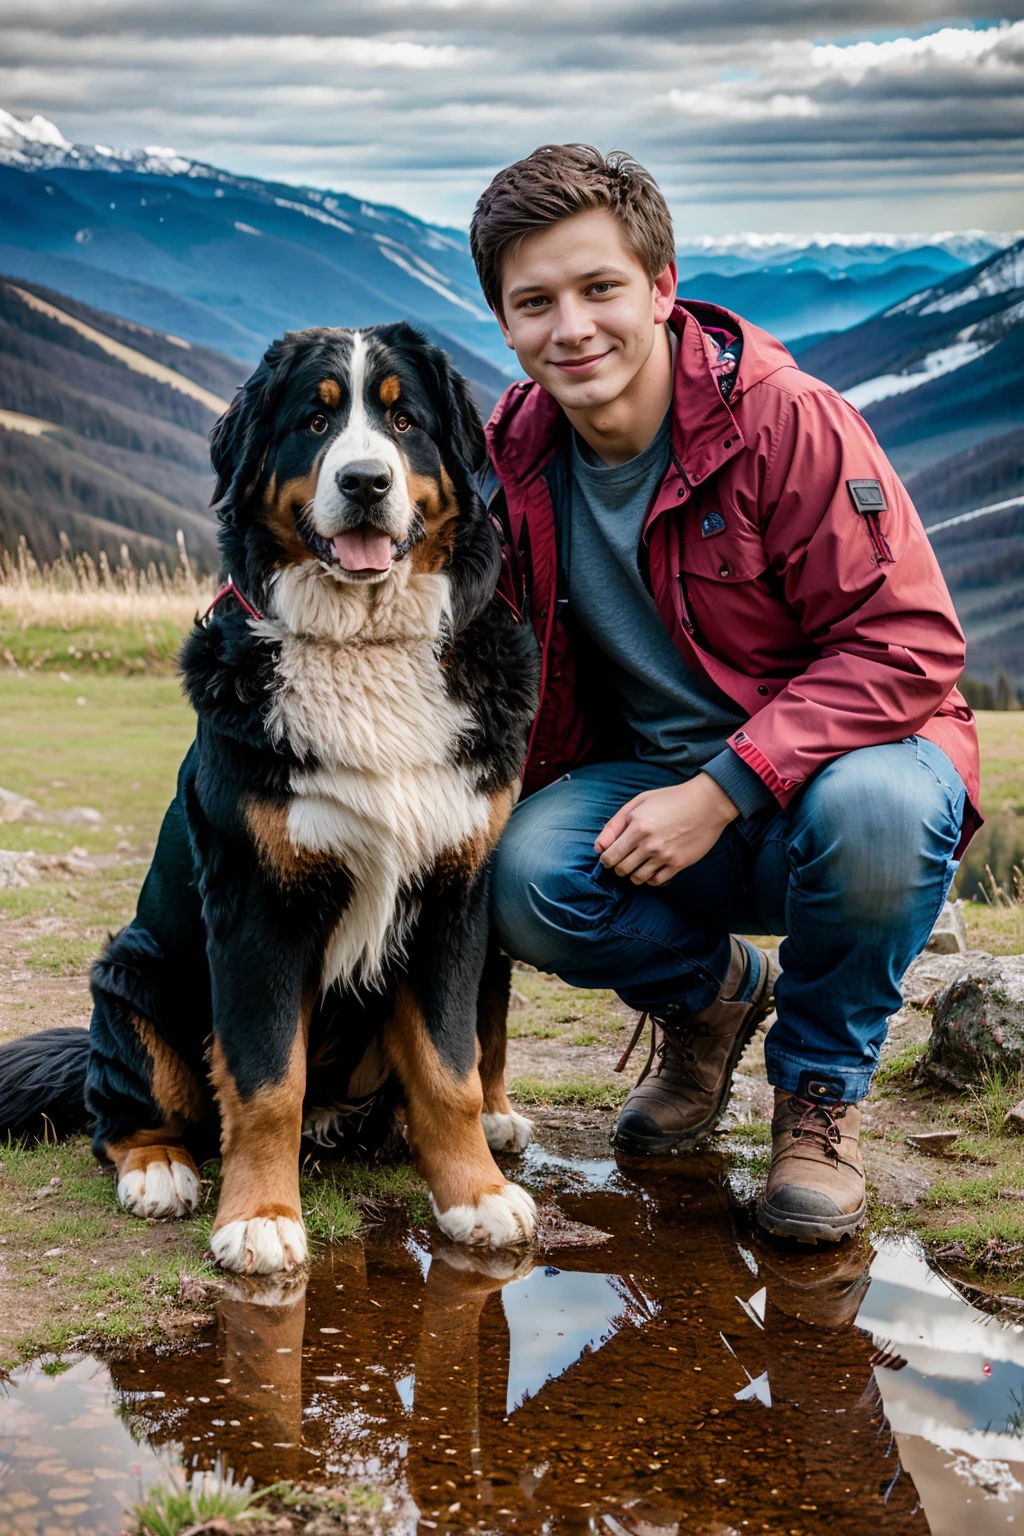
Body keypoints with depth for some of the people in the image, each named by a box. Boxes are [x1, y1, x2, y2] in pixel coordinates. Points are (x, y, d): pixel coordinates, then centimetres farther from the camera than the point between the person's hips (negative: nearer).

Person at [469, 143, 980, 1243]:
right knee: (526, 881, -28)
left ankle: (821, 1085, -7)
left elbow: (907, 646, -20)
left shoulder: (787, 421, -18)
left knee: (872, 811, -39)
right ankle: (710, 996, 8)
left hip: (839, 762, -3)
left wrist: (721, 791, -27)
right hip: (643, 783, 4)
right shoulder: (508, 458, -3)